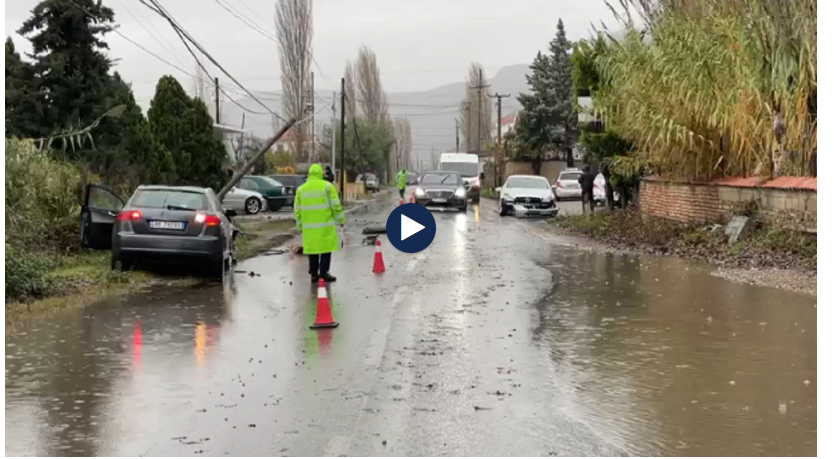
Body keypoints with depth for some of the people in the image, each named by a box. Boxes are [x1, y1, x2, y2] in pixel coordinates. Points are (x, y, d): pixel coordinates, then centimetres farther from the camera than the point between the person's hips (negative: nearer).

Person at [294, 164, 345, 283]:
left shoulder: (301, 189, 7)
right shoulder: (327, 186, -5)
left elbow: (298, 210, 8)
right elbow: (336, 205, -7)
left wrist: (300, 225, 16)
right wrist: (341, 219, 2)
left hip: (309, 225, 4)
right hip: (325, 224, -4)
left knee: (312, 249, 10)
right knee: (326, 248, 2)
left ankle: (314, 274, 11)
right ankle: (324, 273, -3)